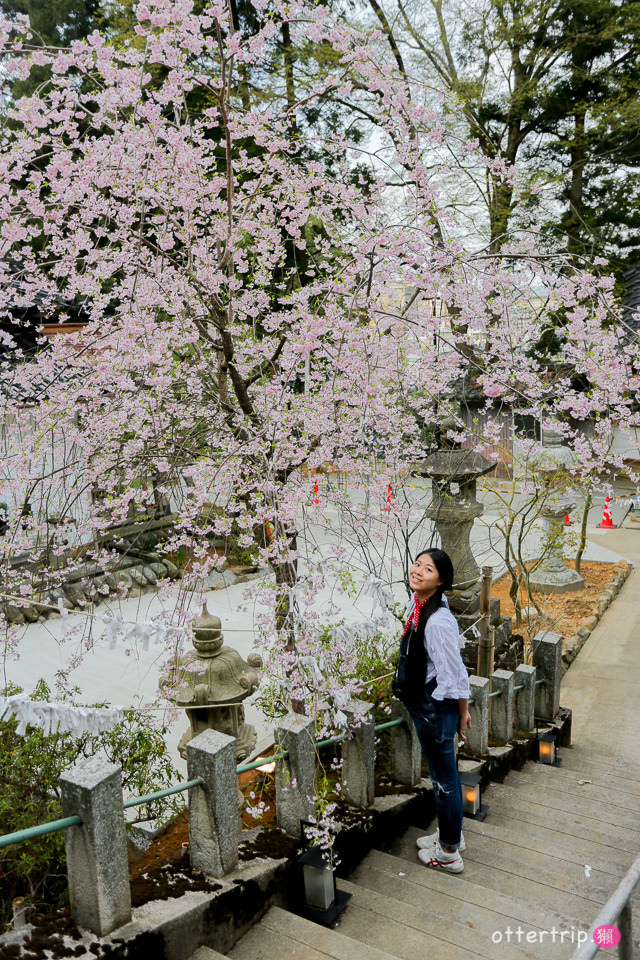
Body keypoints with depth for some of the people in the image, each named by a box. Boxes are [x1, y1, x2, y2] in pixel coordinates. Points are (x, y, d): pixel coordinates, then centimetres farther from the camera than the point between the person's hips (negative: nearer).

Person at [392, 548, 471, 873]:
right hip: (424, 706, 9)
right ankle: (451, 835, 45)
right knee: (442, 775, 25)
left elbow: (455, 674, -21)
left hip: (435, 709, -9)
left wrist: (462, 713, -9)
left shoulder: (438, 621, -30)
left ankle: (449, 853, 30)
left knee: (444, 779, 10)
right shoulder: (418, 603, -2)